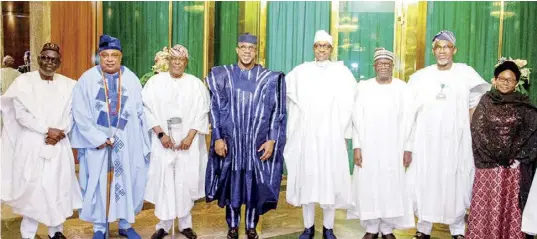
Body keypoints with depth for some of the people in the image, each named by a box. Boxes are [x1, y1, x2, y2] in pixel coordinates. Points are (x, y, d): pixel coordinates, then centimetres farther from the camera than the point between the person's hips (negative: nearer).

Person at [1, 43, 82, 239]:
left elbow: (72, 114, 6)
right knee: (31, 188, -3)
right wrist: (47, 130, -14)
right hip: (31, 144, -2)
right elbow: (21, 114, -7)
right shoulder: (24, 81, 1)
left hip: (59, 145, 2)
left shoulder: (68, 84, 8)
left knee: (59, 187, 4)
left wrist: (60, 132, -11)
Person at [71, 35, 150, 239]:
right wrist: (99, 139, -14)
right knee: (97, 183, 7)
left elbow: (140, 114, 3)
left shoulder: (131, 80, 2)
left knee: (127, 182, 8)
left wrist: (143, 144, 1)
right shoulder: (87, 79, -4)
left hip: (127, 143, 2)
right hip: (97, 143, -1)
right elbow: (80, 114, -7)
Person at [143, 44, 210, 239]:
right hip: (162, 140, 0)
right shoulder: (156, 81, 2)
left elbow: (202, 113, 0)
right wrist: (160, 133, -12)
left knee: (186, 181, 2)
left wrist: (190, 136, -11)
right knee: (163, 180, 0)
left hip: (188, 141, 0)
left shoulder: (196, 84, 3)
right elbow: (147, 109, -2)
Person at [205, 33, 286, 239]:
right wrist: (217, 137, -5)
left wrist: (271, 140, -8)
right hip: (230, 141, 0)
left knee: (255, 184, 7)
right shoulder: (223, 76, 3)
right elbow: (215, 109, 3)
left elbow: (277, 112, 0)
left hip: (258, 142, 0)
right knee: (231, 183, 7)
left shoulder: (270, 79, 1)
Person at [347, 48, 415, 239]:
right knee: (368, 187, 3)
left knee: (392, 188, 3)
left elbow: (408, 121, 1)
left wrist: (408, 148, -3)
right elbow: (357, 119, 1)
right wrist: (356, 146, -5)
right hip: (368, 147, 0)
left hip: (394, 148, 0)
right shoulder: (363, 87, 3)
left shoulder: (403, 88, 2)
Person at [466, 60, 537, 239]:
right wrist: (496, 154, -10)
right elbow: (477, 130, -4)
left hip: (514, 162, 1)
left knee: (511, 203, 5)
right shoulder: (486, 101, 2)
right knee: (487, 203, 3)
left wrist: (518, 157, -9)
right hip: (489, 161, 0)